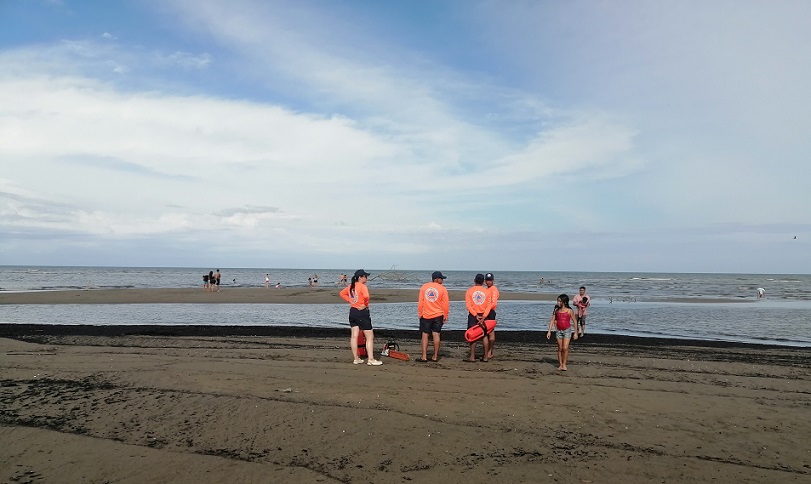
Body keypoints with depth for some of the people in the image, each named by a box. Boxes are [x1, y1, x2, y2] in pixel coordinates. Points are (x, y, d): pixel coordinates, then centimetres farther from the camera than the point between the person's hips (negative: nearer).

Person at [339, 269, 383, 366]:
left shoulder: (350, 286, 8)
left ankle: (355, 359, 16)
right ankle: (371, 360, -1)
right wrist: (365, 305, -14)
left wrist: (350, 301, 13)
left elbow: (342, 293, 22)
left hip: (352, 312, 8)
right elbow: (366, 296, -33)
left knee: (354, 336, 10)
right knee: (370, 337, 0)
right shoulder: (362, 286, -16)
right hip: (362, 312, -8)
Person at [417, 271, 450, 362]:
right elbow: (446, 304, -4)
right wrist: (445, 316, 4)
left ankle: (424, 357, 0)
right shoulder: (442, 289, -5)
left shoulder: (424, 287, 1)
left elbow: (420, 302, 1)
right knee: (436, 335, 4)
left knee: (425, 335, 3)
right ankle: (435, 356, 6)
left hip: (425, 315, 1)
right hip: (438, 315, -1)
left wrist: (419, 314, 8)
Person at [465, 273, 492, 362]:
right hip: (483, 315, 2)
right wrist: (483, 316, -11)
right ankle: (485, 357, 11)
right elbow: (489, 306, -6)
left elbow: (468, 305, -11)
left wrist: (475, 315, -12)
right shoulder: (486, 291, 2)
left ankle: (472, 357, 0)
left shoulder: (470, 290, -3)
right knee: (484, 336, 10)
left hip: (473, 315, -2)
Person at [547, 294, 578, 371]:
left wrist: (575, 333, 0)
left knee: (565, 348, -12)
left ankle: (564, 364, 3)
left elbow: (574, 322, 0)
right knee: (560, 348, 8)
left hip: (567, 330, -3)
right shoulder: (556, 310, 1)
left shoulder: (569, 311, -8)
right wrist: (549, 331, -1)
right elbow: (552, 320, 4)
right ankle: (560, 364, 17)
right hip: (558, 331, 3)